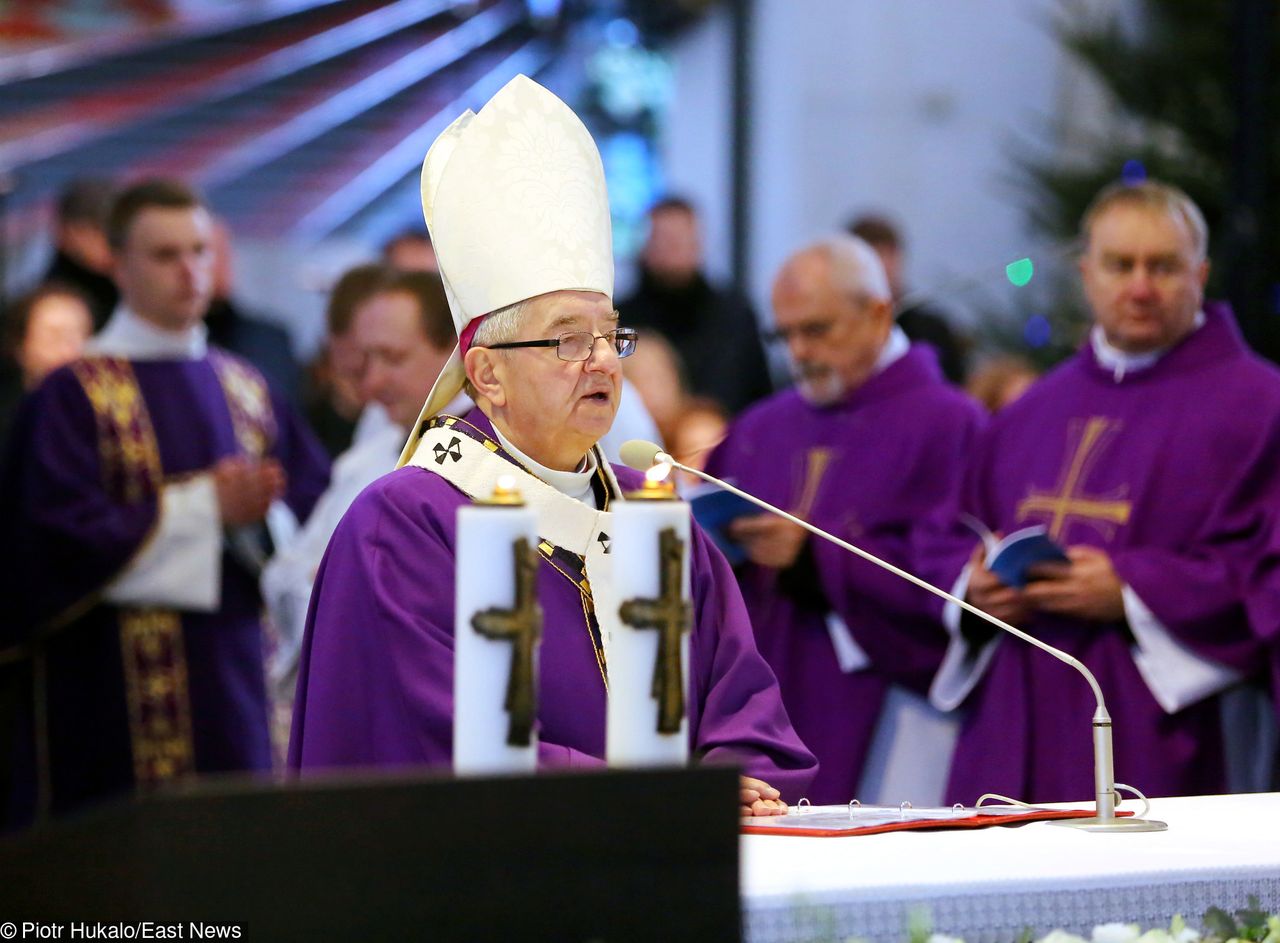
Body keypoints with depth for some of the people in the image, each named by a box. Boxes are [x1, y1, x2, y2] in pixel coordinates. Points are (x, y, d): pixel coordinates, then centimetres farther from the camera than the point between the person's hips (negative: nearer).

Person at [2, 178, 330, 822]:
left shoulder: (245, 389, 14)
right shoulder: (74, 395, -3)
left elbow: (315, 499, 10)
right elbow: (66, 533, -13)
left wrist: (259, 512, -12)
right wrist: (204, 508, -14)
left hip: (234, 677, 5)